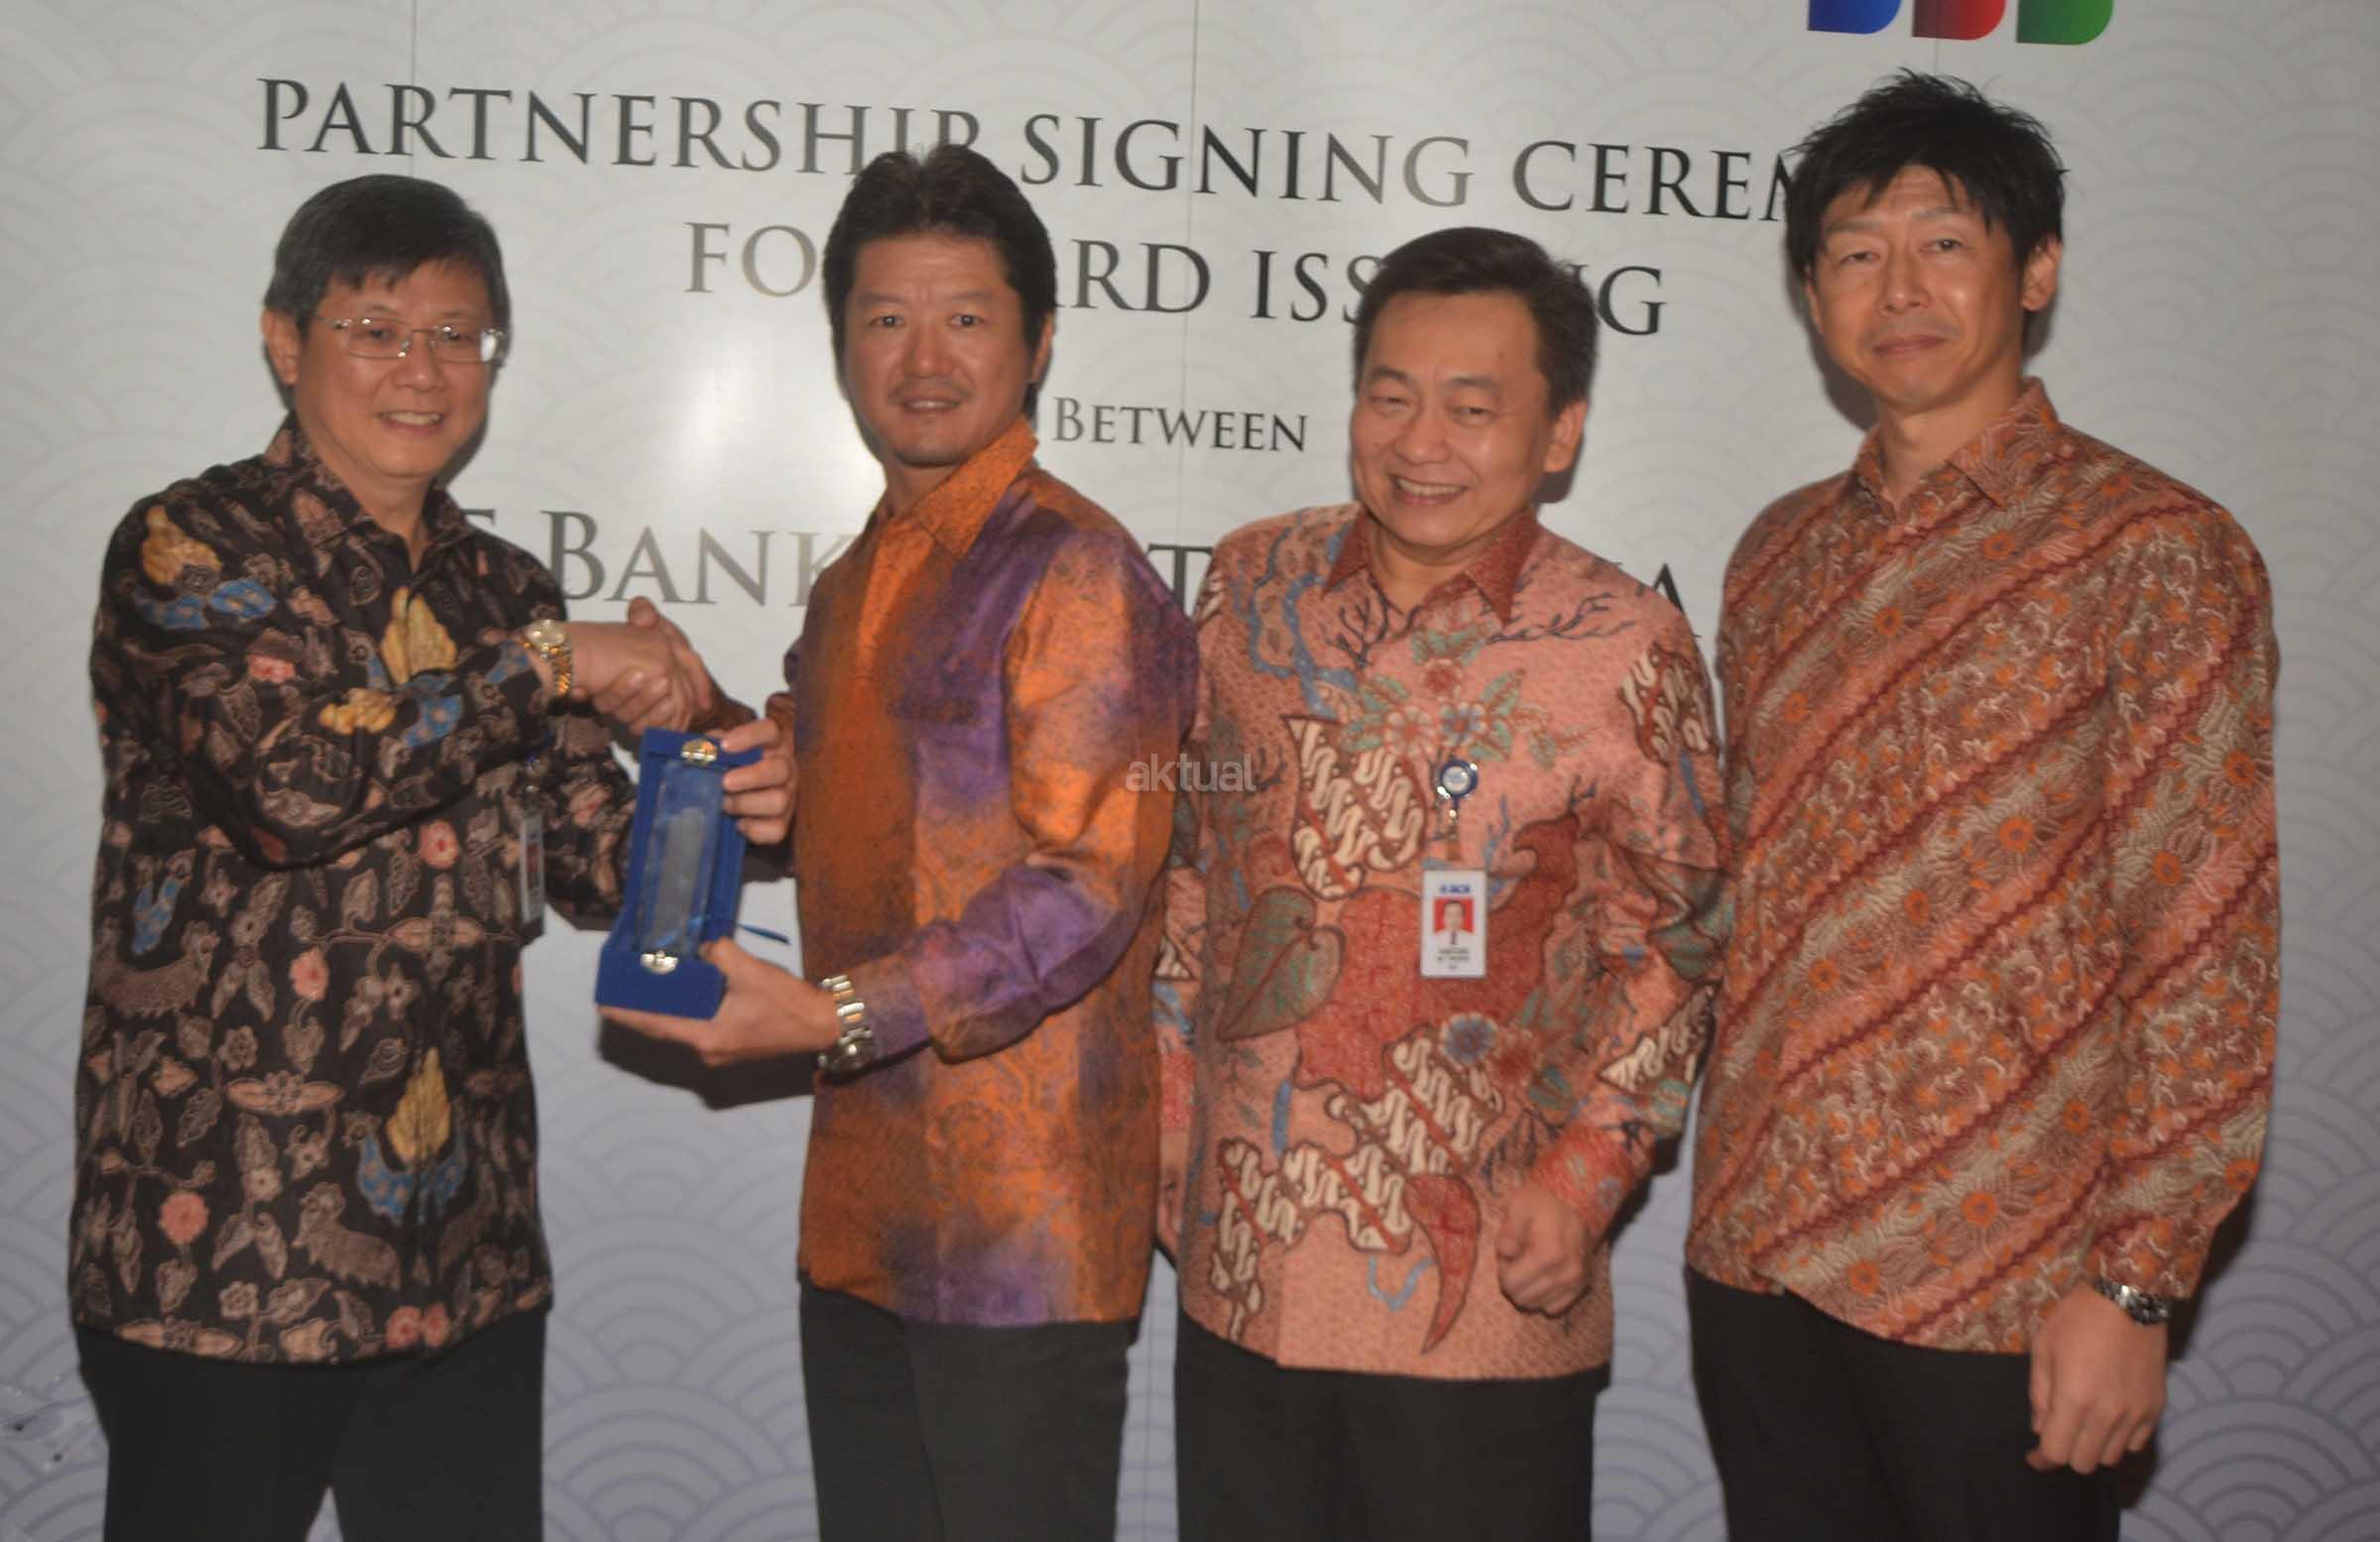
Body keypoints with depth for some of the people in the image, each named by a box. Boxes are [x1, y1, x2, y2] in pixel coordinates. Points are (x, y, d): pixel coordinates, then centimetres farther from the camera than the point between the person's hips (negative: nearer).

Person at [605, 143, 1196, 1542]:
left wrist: (834, 1015, -23)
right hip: (863, 1216, 8)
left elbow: (1084, 889, -18)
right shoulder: (853, 589, 17)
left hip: (1023, 1228, -8)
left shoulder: (1076, 572, -12)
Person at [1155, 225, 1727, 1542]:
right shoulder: (1253, 585, 4)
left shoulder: (1622, 647, -8)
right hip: (1240, 1275, 4)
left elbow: (1668, 946, -1)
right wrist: (1169, 1117, 11)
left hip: (1481, 1292, -3)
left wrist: (1583, 1175, -11)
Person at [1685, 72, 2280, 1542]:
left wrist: (2135, 1283, -13)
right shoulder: (1781, 555, 9)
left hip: (2002, 1276, -5)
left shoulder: (2158, 553, -8)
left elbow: (2210, 950, -10)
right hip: (1756, 1252, 5)